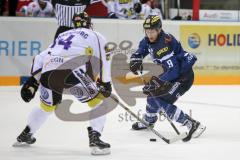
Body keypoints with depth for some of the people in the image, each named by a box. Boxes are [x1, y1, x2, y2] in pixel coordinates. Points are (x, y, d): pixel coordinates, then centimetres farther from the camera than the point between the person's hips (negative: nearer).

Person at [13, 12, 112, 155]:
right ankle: (95, 138, -4)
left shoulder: (62, 36, 36)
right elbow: (104, 60, 11)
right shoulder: (96, 36, 22)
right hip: (73, 71, -5)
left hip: (48, 72, 6)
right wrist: (106, 83, 19)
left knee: (47, 106, 31)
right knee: (97, 101, 12)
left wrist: (33, 81, 29)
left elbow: (41, 58, 29)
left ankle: (24, 136, 44)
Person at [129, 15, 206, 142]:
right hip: (173, 74, 10)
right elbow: (141, 51, 14)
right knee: (153, 93, 18)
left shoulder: (166, 43, -30)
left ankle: (193, 125, -19)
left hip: (184, 75, -10)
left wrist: (158, 81, -37)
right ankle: (148, 121, 44)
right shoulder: (149, 40, -3)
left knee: (163, 102, -18)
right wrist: (135, 60, -7)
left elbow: (174, 70, -33)